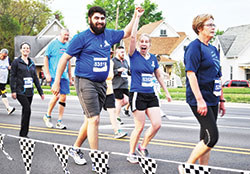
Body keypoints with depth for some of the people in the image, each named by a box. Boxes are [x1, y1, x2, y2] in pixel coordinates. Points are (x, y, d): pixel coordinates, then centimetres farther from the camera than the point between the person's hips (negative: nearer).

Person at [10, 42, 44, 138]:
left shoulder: (32, 63, 16)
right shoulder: (16, 62, 0)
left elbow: (36, 78, 18)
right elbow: (12, 77, -4)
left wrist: (41, 92, 15)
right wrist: (13, 91, -13)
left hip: (30, 92, 5)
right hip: (20, 91, -5)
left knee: (25, 111, 7)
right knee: (27, 109, -17)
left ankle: (23, 134, 13)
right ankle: (23, 133, -10)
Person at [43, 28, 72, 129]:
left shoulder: (68, 46, 15)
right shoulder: (53, 44, -1)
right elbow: (46, 58, -1)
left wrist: (70, 76, 20)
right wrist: (47, 74, -8)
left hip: (64, 76, 5)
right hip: (54, 75, -5)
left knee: (63, 97, 1)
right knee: (57, 95, -15)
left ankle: (59, 122, 8)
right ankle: (47, 116, 7)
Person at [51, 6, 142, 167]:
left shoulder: (109, 35, 10)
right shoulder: (82, 37, -6)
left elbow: (126, 33, 28)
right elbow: (64, 58, -5)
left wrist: (135, 16, 20)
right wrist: (57, 82, -7)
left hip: (101, 84, 6)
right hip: (85, 82, -6)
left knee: (90, 120, 11)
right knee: (94, 119, -12)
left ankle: (76, 149, 30)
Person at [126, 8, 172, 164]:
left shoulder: (153, 58, 11)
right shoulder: (134, 55, -4)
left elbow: (159, 76, 20)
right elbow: (132, 37, -17)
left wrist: (167, 92, 21)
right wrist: (138, 17, -16)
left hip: (151, 95, 5)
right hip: (137, 95, -5)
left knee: (157, 124, -3)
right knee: (140, 126, -5)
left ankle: (143, 147, 18)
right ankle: (131, 153, 13)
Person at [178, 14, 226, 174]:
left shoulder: (213, 49, 17)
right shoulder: (195, 47, -9)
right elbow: (191, 73, -17)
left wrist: (222, 100, 21)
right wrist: (199, 99, -23)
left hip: (212, 100, 9)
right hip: (200, 100, -9)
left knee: (207, 139, 10)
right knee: (212, 137, -13)